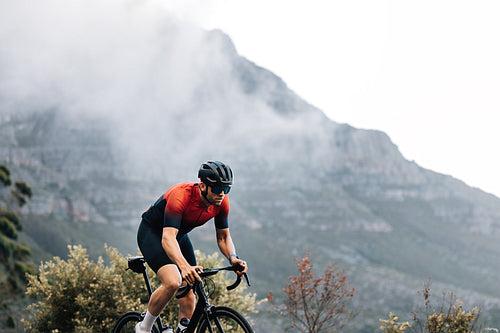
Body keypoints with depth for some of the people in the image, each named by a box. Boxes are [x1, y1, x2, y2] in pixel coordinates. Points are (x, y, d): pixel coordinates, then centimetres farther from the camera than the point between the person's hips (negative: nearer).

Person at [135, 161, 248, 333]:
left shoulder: (221, 202, -18)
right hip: (152, 233, -7)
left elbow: (223, 237, -6)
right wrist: (184, 266, -62)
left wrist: (232, 257, -28)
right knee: (172, 283, -27)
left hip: (180, 236, 7)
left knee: (188, 296, -2)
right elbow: (167, 238, -46)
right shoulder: (180, 196, -37)